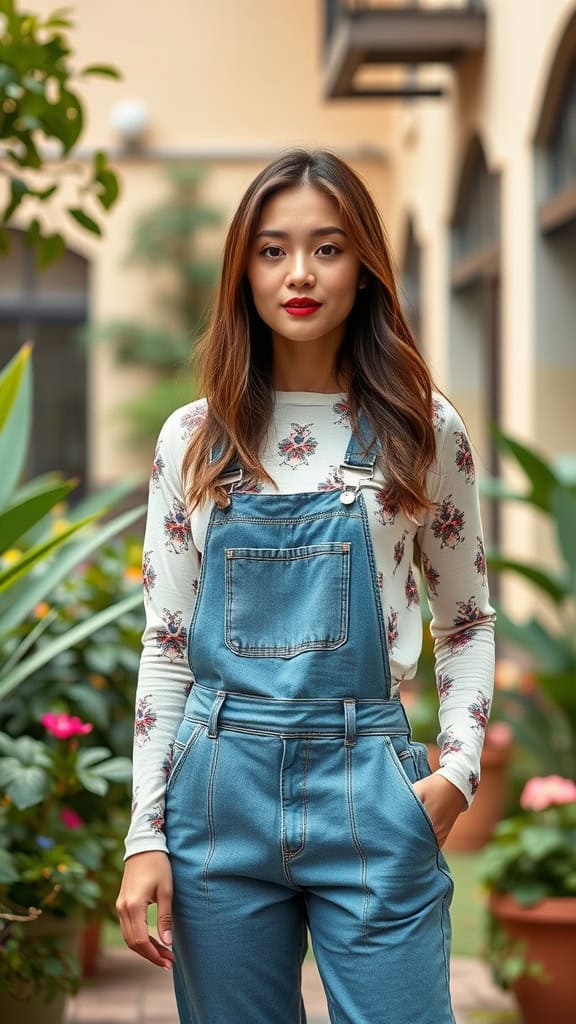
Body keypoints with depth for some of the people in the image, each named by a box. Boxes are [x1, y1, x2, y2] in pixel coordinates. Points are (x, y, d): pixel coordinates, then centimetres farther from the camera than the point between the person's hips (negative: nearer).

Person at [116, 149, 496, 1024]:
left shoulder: (424, 430, 2)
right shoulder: (193, 440, 5)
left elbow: (467, 622, 10)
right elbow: (165, 644, 7)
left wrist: (459, 768, -5)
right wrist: (145, 837, 2)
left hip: (369, 787, -1)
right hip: (220, 781, 2)